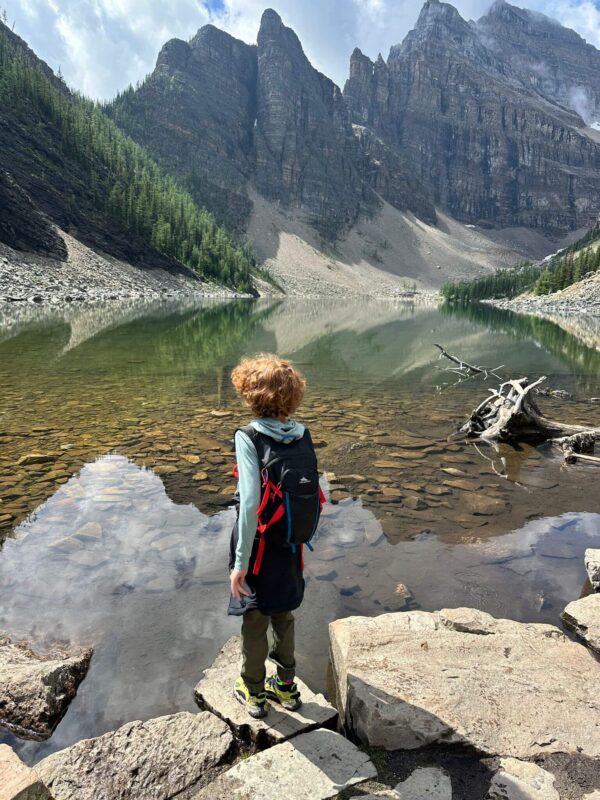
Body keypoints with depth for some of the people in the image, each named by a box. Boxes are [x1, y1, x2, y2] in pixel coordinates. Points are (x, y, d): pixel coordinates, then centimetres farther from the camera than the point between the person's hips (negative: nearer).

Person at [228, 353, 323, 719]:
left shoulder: (249, 437, -20)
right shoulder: (302, 435, -6)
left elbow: (250, 503, -25)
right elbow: (313, 492, -2)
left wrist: (241, 561, -19)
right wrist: (301, 536, 10)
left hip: (260, 547, -5)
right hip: (292, 546, 5)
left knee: (254, 621, 15)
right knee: (283, 616, 23)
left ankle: (253, 693, 35)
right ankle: (286, 686, 40)